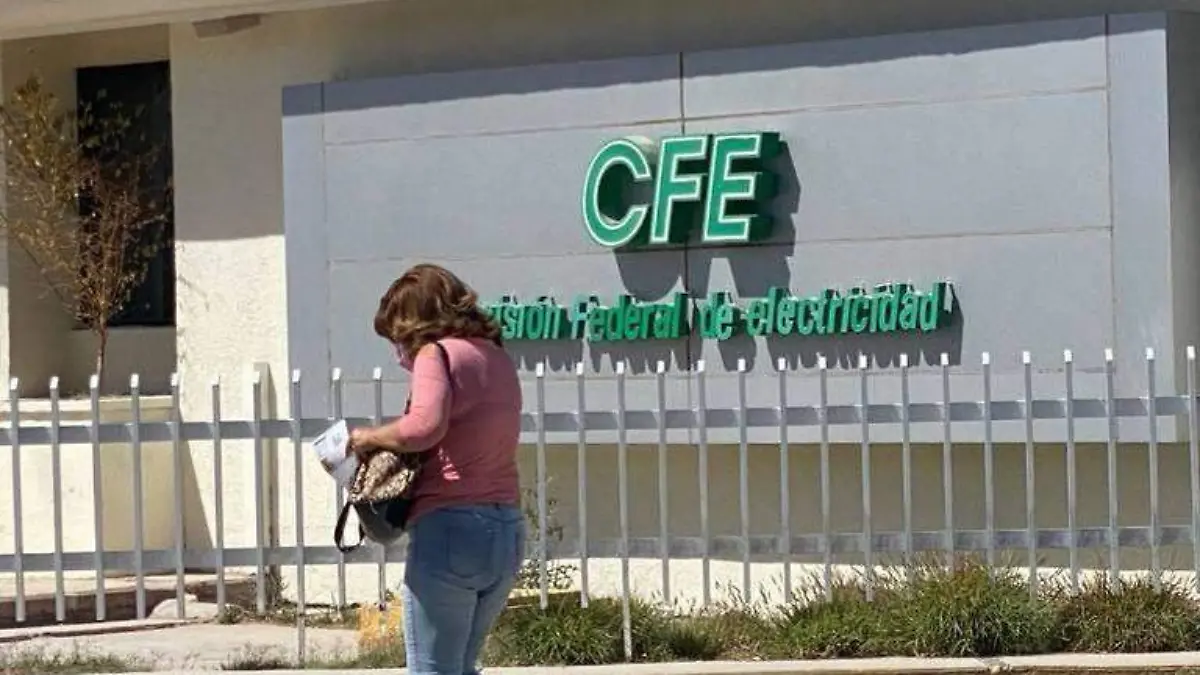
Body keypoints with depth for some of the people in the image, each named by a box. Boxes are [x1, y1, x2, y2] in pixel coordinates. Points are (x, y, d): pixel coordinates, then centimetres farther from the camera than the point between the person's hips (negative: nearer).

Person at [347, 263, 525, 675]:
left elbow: (425, 425, -26)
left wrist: (372, 437, -9)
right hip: (507, 532, 8)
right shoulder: (496, 356, 17)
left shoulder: (437, 352, -8)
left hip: (450, 531, -8)